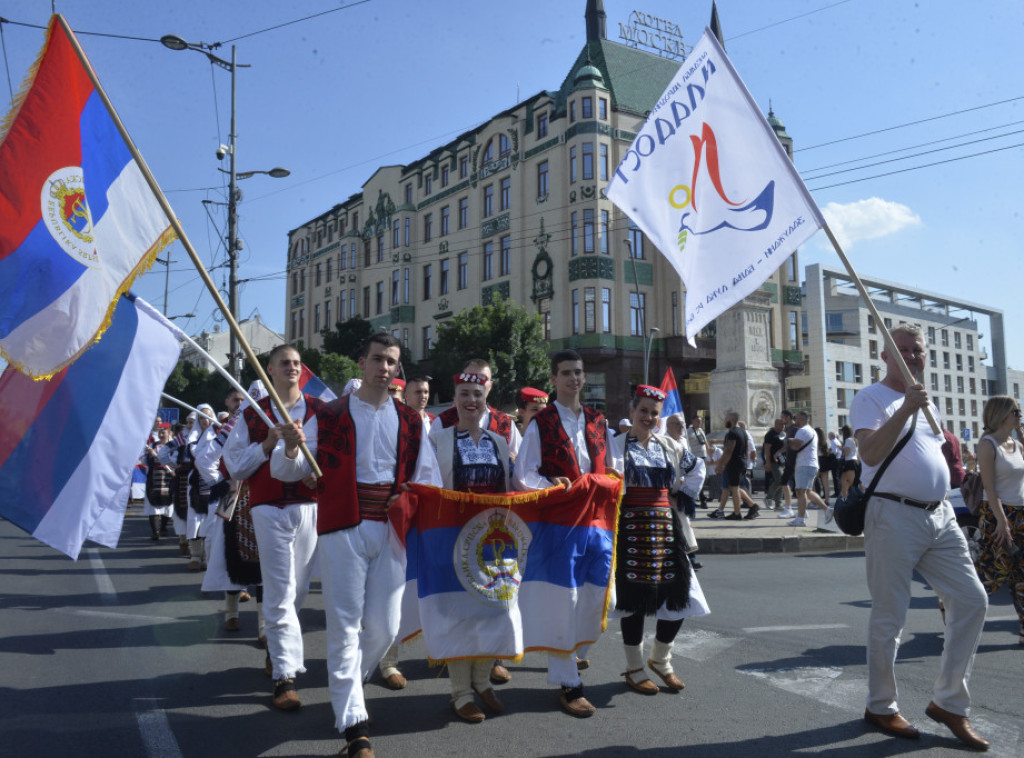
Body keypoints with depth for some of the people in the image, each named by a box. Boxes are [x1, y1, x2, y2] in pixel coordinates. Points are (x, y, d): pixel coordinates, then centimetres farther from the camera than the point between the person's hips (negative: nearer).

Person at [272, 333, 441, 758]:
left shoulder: (411, 421, 11)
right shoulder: (329, 416, 2)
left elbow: (427, 480, 12)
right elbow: (291, 471, 1)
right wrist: (291, 449, -20)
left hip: (391, 532, 3)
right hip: (343, 531, -3)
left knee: (384, 628, 6)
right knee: (345, 626, -2)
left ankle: (345, 685, 35)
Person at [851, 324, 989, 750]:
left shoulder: (926, 402, 20)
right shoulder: (871, 399, -5)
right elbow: (871, 454, -21)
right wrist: (906, 408, -26)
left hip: (940, 515, 8)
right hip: (894, 517, -8)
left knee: (972, 601, 4)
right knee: (889, 618, 0)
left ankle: (949, 703, 17)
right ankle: (881, 708, 17)